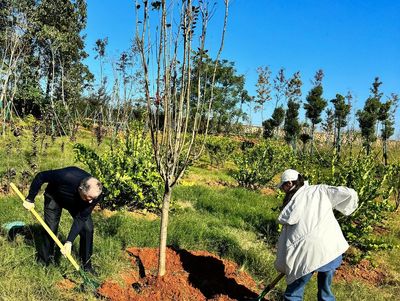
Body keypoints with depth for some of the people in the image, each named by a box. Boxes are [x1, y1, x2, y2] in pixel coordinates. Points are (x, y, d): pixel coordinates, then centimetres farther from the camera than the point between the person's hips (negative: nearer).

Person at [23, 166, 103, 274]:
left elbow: (81, 218, -26)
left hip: (76, 203, 2)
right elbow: (40, 177, -26)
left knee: (87, 229, -9)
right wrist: (30, 199, -16)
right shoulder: (66, 177, -45)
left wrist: (69, 241, -31)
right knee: (51, 229, -9)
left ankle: (86, 266, 8)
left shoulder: (96, 194, -35)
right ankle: (43, 263, 15)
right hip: (54, 198, -2)